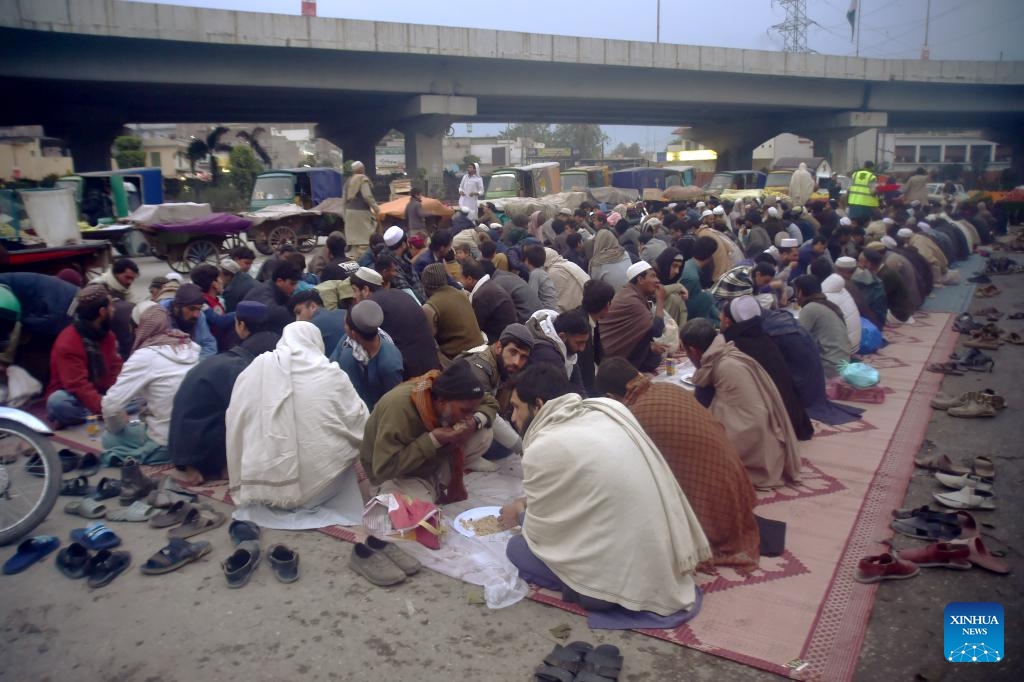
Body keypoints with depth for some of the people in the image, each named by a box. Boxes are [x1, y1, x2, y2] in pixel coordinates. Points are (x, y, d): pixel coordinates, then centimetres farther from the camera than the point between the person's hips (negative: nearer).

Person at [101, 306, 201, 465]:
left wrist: (117, 427, 9)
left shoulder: (145, 356, -12)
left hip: (167, 445, -5)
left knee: (109, 437, 20)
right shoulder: (191, 347, 4)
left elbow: (111, 404, -12)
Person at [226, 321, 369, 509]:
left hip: (258, 489, 4)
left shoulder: (251, 372, 2)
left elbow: (235, 432, 9)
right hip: (314, 489, -4)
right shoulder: (331, 375, -6)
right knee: (352, 445, 22)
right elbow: (360, 425, 4)